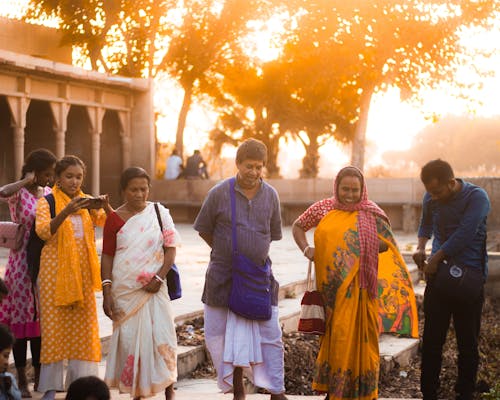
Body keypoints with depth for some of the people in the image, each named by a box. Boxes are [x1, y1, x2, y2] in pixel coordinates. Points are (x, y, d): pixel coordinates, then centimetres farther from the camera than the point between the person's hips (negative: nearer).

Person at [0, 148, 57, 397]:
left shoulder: (48, 194, 8)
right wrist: (26, 181, -21)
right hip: (21, 262, -5)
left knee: (41, 318, 10)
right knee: (20, 318, 1)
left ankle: (40, 377, 19)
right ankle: (22, 380, 10)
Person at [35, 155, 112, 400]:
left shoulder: (87, 203, 10)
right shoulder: (46, 202, -2)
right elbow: (43, 231, -19)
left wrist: (106, 207, -22)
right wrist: (66, 212, -32)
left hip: (82, 271, 4)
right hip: (55, 270, -4)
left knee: (83, 325, 4)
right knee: (54, 324, -2)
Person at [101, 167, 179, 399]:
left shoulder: (159, 213, 3)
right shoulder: (115, 219, 3)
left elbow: (170, 249, 2)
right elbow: (107, 257, 3)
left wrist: (159, 278, -10)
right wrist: (107, 292, -4)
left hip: (153, 289, -1)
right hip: (124, 291, 1)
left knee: (161, 337, -7)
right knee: (129, 340, 3)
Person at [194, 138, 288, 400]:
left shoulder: (270, 195, 1)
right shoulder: (219, 193, -7)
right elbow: (203, 230, 5)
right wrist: (225, 252, 10)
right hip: (223, 277, -1)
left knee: (270, 334, -2)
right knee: (218, 333, 5)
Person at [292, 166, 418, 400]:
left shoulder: (371, 214, 1)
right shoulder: (323, 209, 6)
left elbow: (387, 244, 4)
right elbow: (298, 226, 19)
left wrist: (364, 249, -11)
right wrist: (306, 249, 2)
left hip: (359, 288, -2)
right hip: (331, 288, 2)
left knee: (360, 335, 0)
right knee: (334, 335, 10)